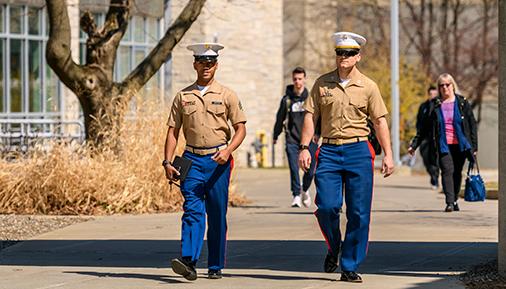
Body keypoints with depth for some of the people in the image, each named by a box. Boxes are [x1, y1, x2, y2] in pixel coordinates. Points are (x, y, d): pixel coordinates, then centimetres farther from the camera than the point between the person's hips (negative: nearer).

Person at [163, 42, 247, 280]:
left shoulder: (226, 95, 5)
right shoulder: (183, 97, 9)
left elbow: (240, 128, 4)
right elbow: (173, 131, 10)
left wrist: (228, 150, -13)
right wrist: (168, 162, 0)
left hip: (217, 161, -1)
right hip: (192, 160, 1)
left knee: (217, 214, 3)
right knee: (192, 209, -13)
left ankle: (215, 266, 11)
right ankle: (188, 261, -24)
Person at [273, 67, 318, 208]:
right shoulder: (287, 99, 6)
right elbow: (280, 118, 17)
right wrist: (275, 136, 24)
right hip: (292, 139, 0)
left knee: (310, 170, 1)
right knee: (294, 169, -9)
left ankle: (305, 190, 28)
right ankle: (296, 196, -2)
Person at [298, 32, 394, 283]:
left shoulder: (368, 86, 3)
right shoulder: (322, 83, 6)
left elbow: (380, 121, 6)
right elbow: (310, 116, 6)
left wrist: (388, 155, 0)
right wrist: (304, 147, -4)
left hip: (358, 151, 0)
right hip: (329, 151, 1)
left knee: (358, 213, -2)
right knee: (326, 207, -11)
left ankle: (350, 267, 7)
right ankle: (334, 247, 19)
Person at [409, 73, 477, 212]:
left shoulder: (463, 103, 6)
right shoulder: (434, 105, 8)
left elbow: (472, 125, 7)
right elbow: (425, 128, 13)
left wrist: (474, 147, 1)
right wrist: (414, 144, 9)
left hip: (460, 145, 0)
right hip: (443, 145, 0)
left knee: (457, 173, 5)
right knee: (447, 170, -15)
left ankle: (454, 200, 23)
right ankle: (449, 202, -22)